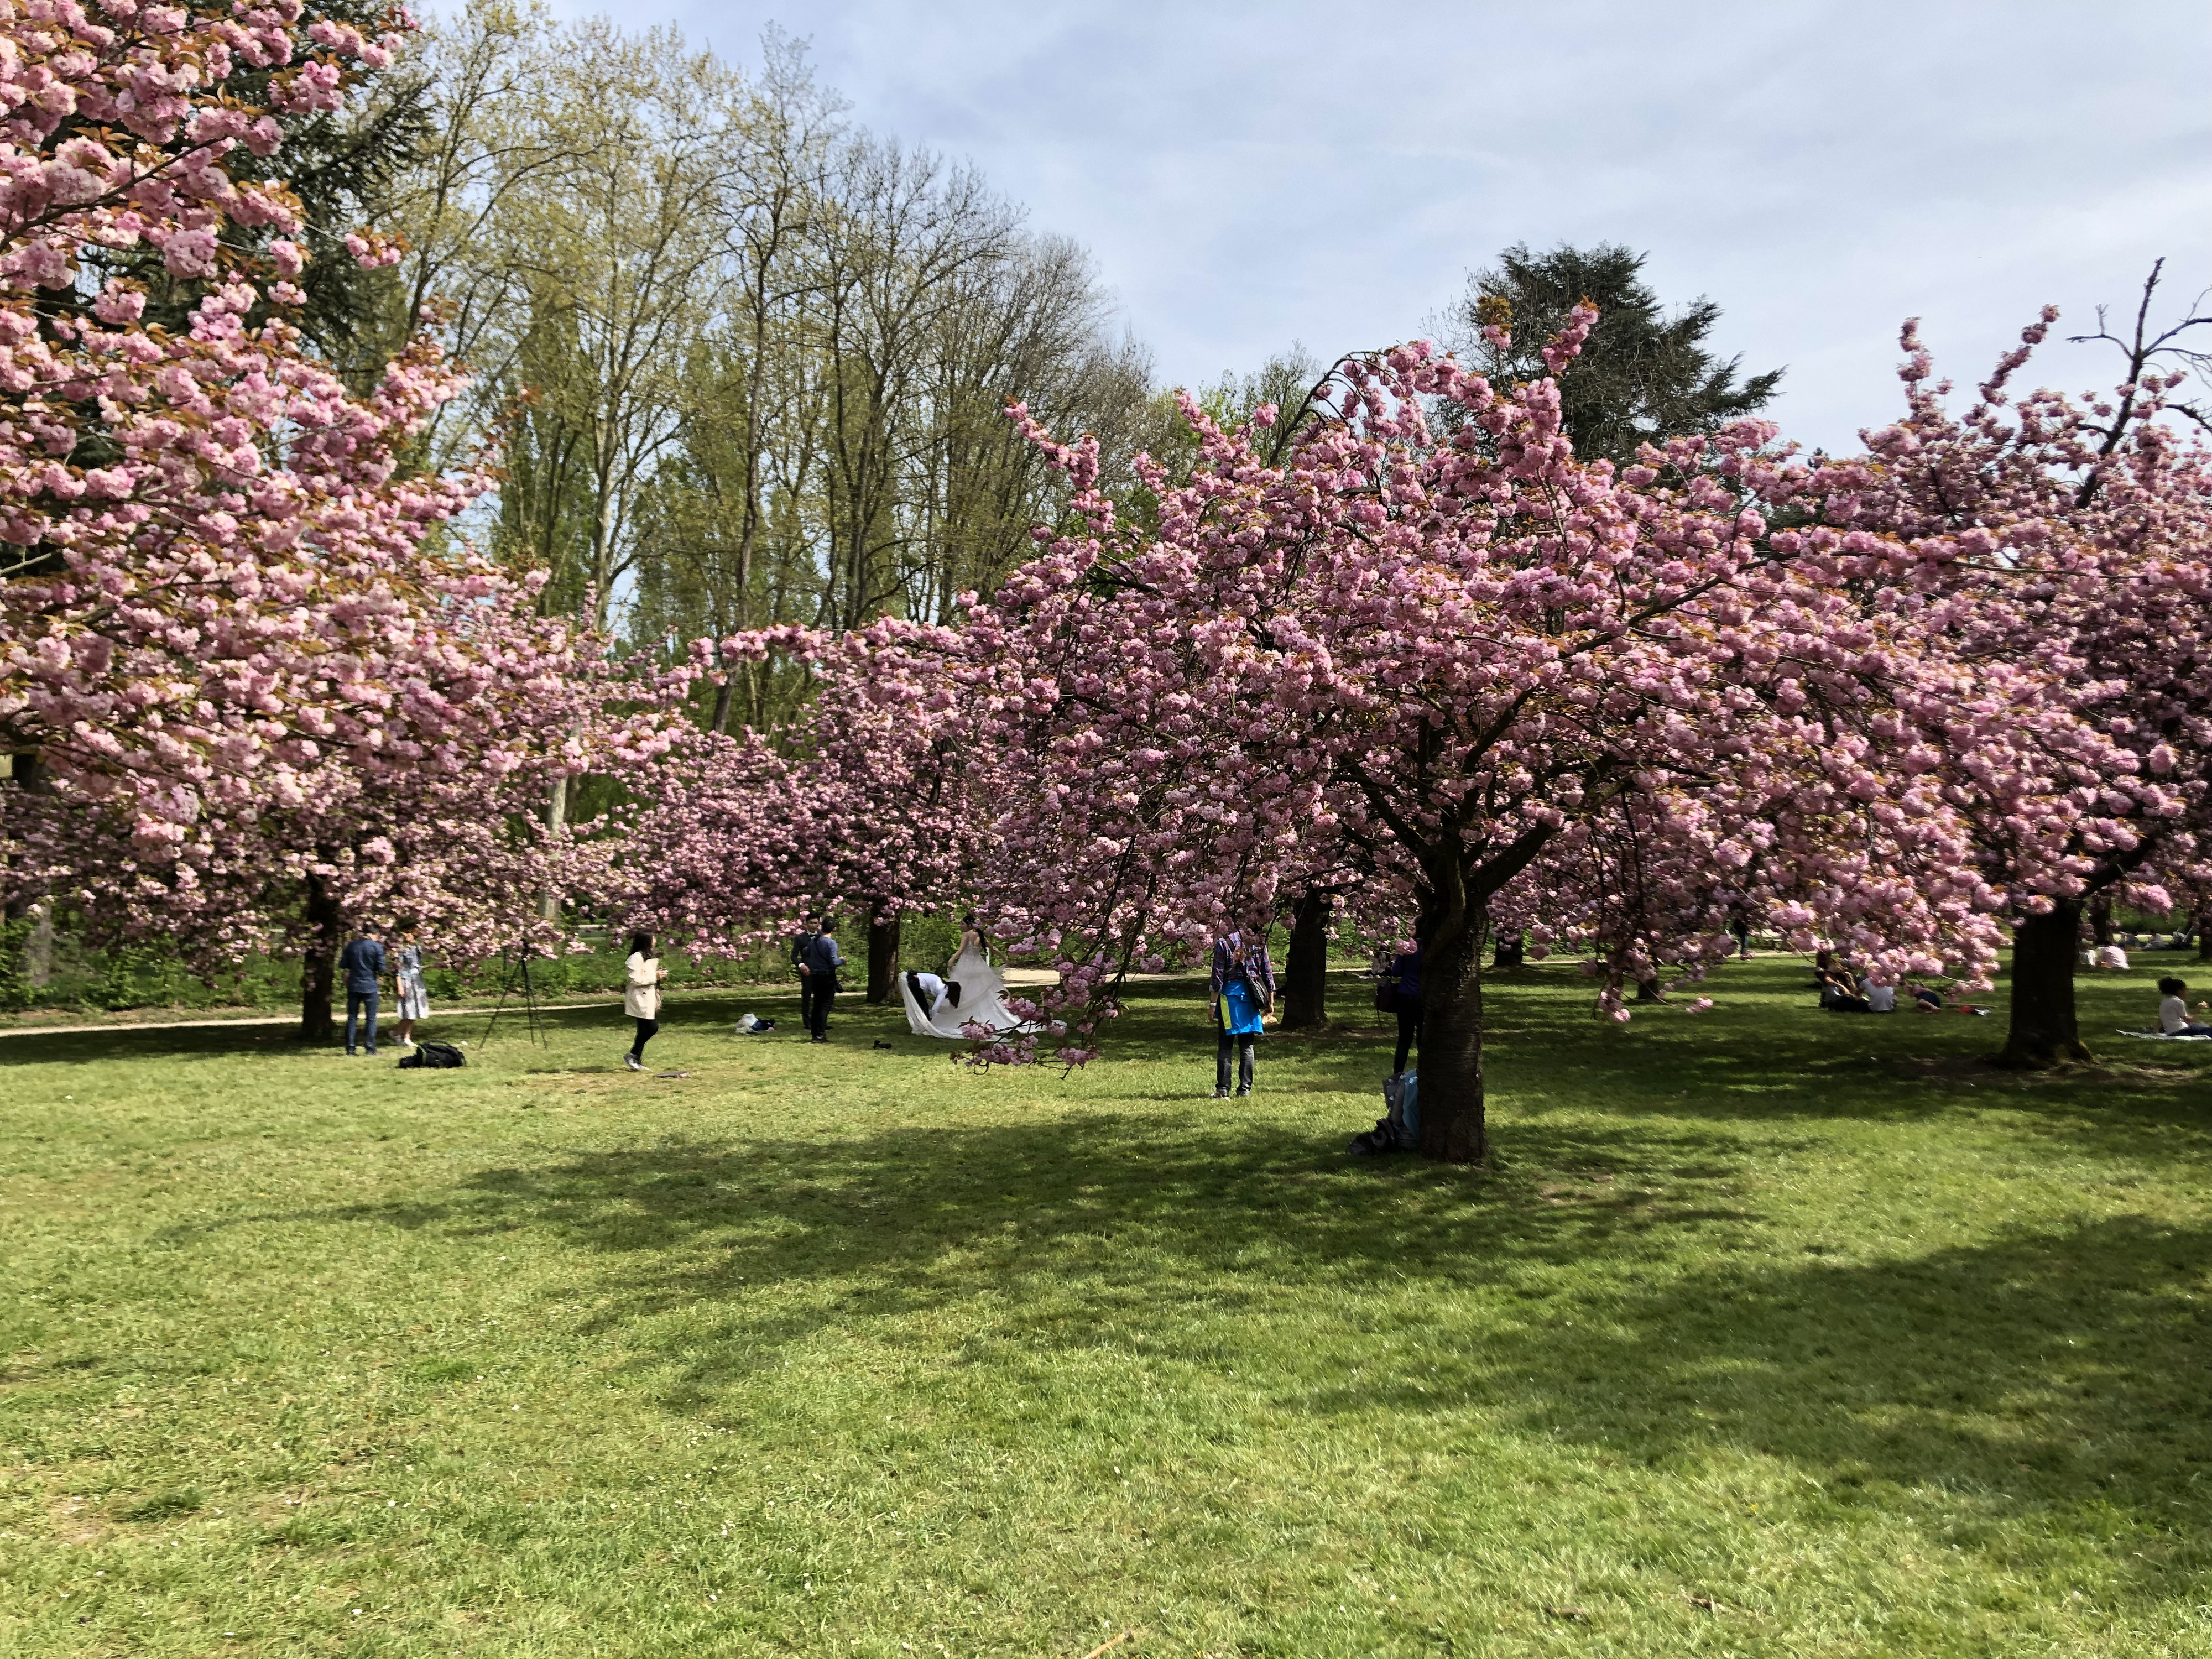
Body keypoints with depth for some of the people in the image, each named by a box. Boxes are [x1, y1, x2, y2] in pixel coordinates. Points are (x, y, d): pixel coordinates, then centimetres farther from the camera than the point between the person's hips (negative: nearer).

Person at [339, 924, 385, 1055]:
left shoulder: (351, 946, 4)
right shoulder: (377, 947, -6)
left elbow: (342, 964, 4)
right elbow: (381, 968, -9)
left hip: (353, 986, 3)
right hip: (370, 986, -3)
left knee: (352, 1017, 9)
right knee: (371, 1018, 4)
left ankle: (350, 1048, 6)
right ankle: (370, 1048, 2)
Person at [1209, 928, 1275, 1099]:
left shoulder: (1223, 943, -6)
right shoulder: (1258, 942, 4)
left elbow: (1218, 977, -8)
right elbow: (1268, 973, 6)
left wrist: (1213, 1004, -4)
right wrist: (1271, 1001, 12)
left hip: (1230, 993, -3)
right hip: (1252, 995, 3)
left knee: (1224, 1046, 3)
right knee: (1247, 1046, 9)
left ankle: (1222, 1090, 1)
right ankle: (1245, 1089, 7)